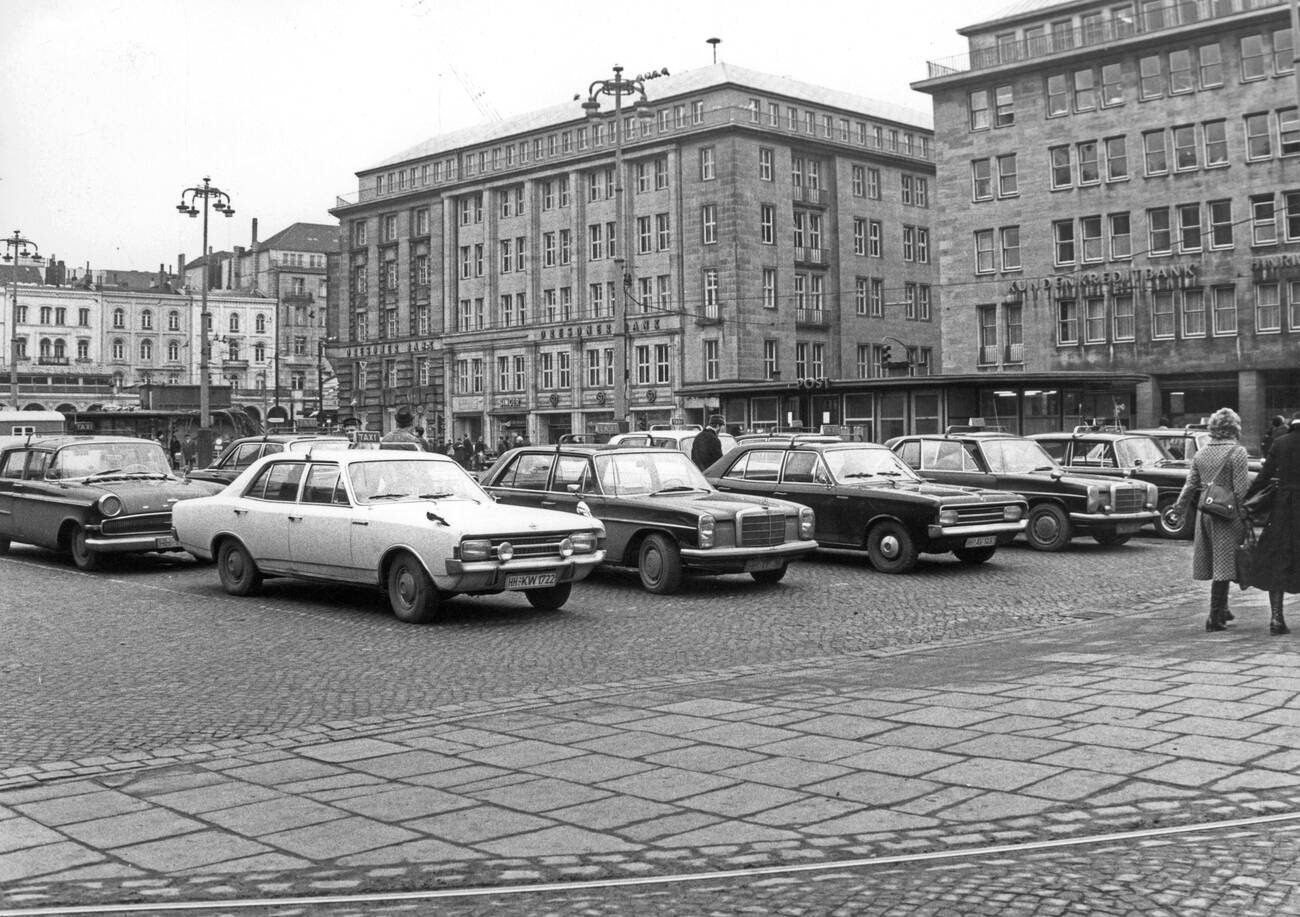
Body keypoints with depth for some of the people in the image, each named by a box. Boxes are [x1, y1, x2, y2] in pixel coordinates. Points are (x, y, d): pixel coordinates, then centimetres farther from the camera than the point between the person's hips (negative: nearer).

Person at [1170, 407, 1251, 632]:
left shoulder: (1200, 454, 7)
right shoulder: (1237, 452, -10)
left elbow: (1190, 486, 8)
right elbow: (1241, 489, -14)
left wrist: (1180, 511, 16)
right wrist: (1246, 516, -9)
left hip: (1205, 513, 6)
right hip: (1228, 516, -6)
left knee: (1216, 564, 18)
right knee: (1223, 566, -1)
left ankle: (1221, 609, 30)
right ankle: (1215, 617, -1)